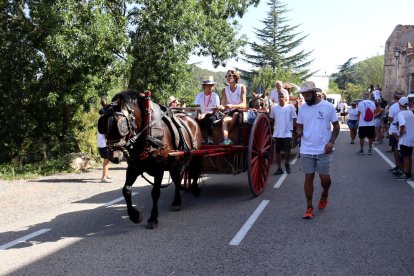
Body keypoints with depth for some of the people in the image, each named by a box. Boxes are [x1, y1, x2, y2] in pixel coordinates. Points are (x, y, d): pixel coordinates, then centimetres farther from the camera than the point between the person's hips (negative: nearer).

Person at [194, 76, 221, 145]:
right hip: (202, 115, 2)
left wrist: (205, 114, -22)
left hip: (211, 115, -2)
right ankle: (203, 138, -20)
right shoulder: (199, 95, 8)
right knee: (197, 120, -31)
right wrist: (199, 114, -17)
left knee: (210, 119, -37)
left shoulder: (215, 95, -1)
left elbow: (214, 110, -8)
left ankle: (210, 138, -25)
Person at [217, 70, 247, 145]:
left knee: (235, 114, -36)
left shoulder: (242, 87, -5)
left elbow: (244, 105, -15)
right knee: (224, 120, -30)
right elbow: (223, 105, -2)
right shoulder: (225, 90, 5)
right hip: (230, 113, 3)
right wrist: (220, 107, -28)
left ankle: (225, 135, -23)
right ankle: (226, 139, -45)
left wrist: (232, 106, -34)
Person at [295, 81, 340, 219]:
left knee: (325, 178, 2)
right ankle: (309, 207, 14)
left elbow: (336, 126, 1)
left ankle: (325, 194, 36)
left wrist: (331, 141, -13)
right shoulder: (302, 108, 4)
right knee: (308, 177, 4)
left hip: (324, 150, -2)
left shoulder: (328, 106, -5)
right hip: (306, 150, 2)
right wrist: (298, 132, -13)